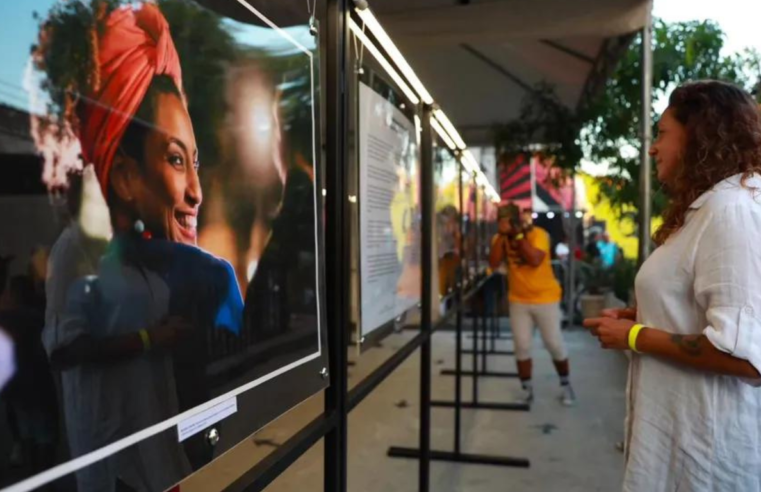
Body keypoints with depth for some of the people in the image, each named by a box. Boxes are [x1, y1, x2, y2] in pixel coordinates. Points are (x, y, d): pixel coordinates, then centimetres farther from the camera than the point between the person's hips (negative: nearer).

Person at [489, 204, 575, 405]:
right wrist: (502, 235, -23)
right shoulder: (500, 238, -4)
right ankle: (527, 389, 18)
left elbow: (535, 260, -31)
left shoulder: (538, 234, -16)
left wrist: (519, 235, -28)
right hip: (518, 300, 3)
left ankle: (565, 385, 26)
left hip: (545, 298, -3)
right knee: (521, 346, 3)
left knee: (555, 344, 5)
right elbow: (493, 264, -18)